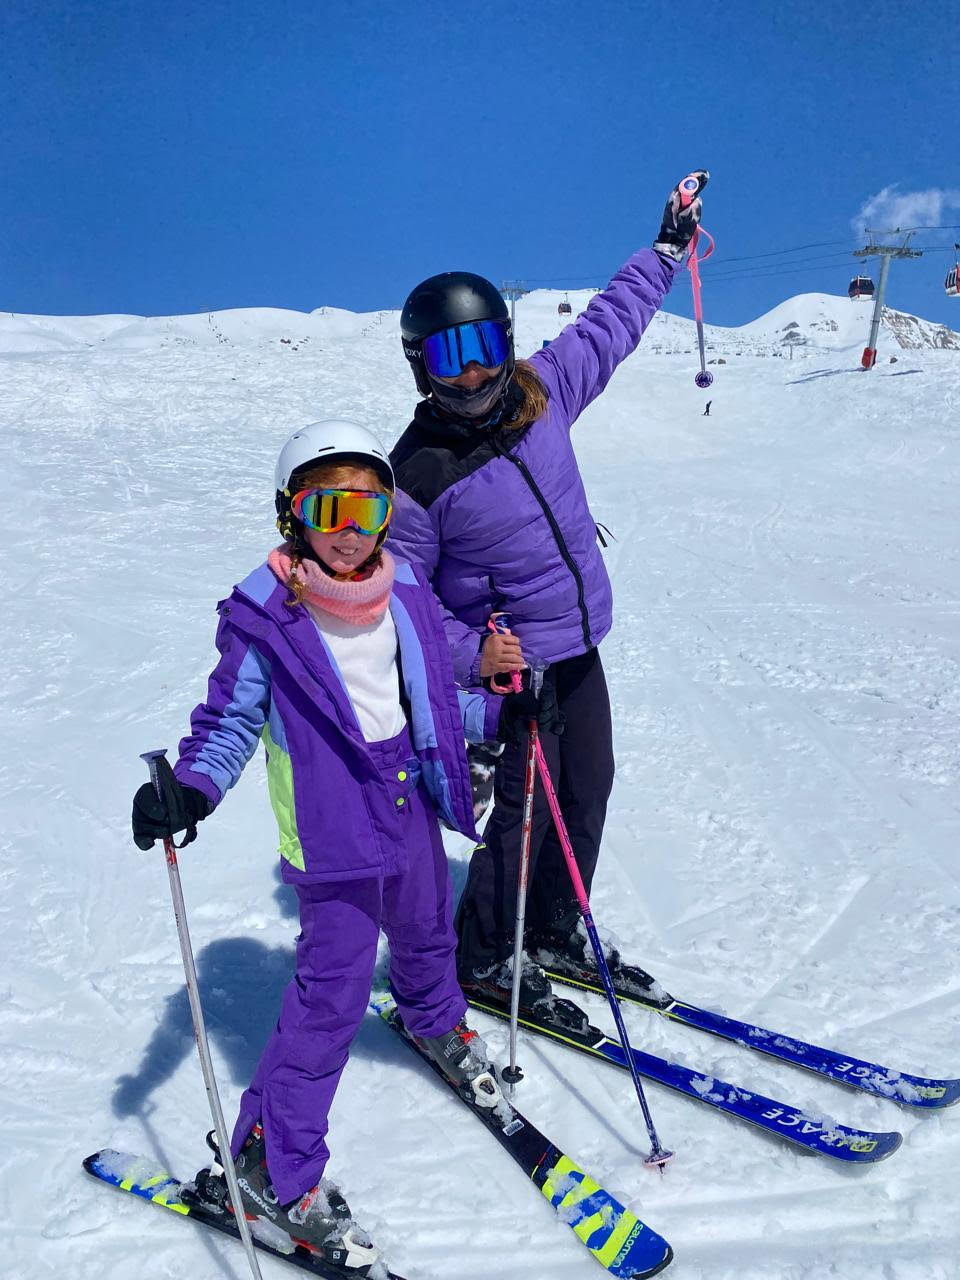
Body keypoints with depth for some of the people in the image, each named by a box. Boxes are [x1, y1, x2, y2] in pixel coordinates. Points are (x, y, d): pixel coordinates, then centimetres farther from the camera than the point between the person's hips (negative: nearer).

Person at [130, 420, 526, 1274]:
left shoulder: (405, 592, 0)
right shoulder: (265, 612, -16)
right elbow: (230, 720, -10)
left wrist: (498, 714, 6)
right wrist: (190, 789, -26)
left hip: (411, 803, 6)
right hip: (332, 827, -6)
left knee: (425, 932, 28)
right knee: (333, 990, -3)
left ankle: (438, 1026, 62)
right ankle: (272, 1168, 16)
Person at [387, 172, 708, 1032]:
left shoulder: (542, 389, -3)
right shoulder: (418, 474, -18)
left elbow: (608, 324, 16)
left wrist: (667, 247, 25)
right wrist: (471, 650, -24)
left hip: (579, 645, 7)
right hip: (509, 661, -7)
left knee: (590, 787, 15)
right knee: (527, 808, -2)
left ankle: (554, 935, 37)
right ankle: (484, 962, 23)